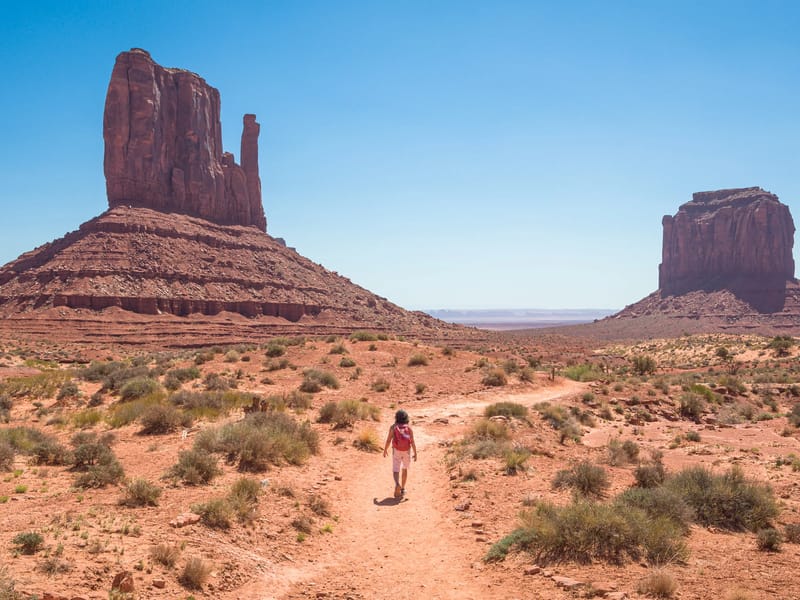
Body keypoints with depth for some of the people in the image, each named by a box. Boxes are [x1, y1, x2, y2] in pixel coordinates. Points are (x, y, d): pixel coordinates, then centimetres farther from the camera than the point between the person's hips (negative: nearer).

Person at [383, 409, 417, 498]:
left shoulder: (393, 427, -9)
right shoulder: (409, 427, -8)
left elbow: (388, 440, -8)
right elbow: (412, 442, -12)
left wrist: (385, 450, 8)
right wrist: (415, 454, -4)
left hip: (396, 451, -1)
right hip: (407, 451, 1)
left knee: (395, 471, 1)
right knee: (404, 469, 23)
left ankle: (397, 484, -29)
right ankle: (402, 489, 26)